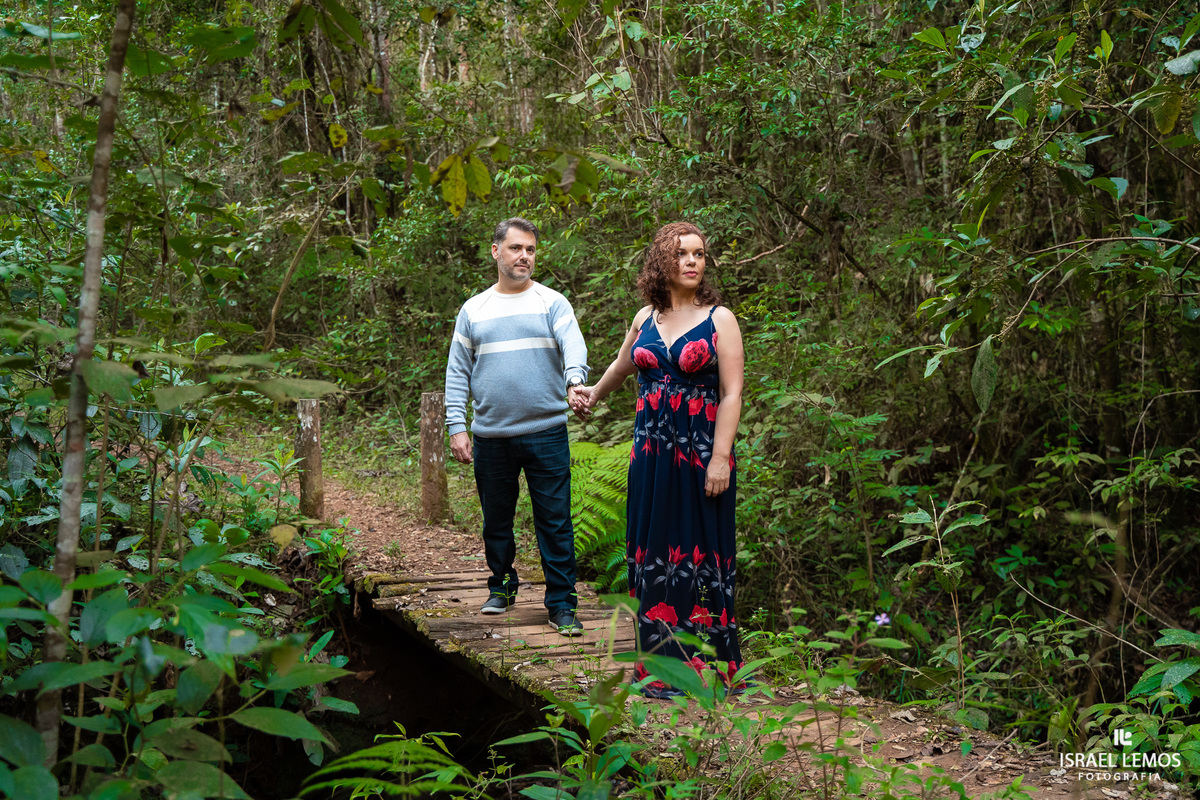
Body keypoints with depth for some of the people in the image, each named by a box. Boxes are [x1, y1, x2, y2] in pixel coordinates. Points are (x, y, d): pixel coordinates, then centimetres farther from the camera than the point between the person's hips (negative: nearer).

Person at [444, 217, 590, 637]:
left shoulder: (552, 303, 3)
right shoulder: (473, 309, 10)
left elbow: (573, 344, -15)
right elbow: (457, 372, 11)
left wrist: (575, 379, -36)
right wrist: (456, 427, 1)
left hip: (546, 433, -2)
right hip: (490, 436, 3)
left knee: (555, 523, -2)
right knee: (496, 521, 13)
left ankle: (561, 604, 5)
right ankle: (502, 586, 32)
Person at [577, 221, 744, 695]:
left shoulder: (719, 319, -2)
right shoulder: (645, 319, 10)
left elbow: (731, 394, -8)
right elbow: (622, 364, 30)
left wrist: (720, 458, -15)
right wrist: (596, 394, 44)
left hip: (701, 455, -4)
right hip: (651, 455, 4)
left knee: (700, 556, -1)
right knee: (654, 554, 4)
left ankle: (708, 667, 6)